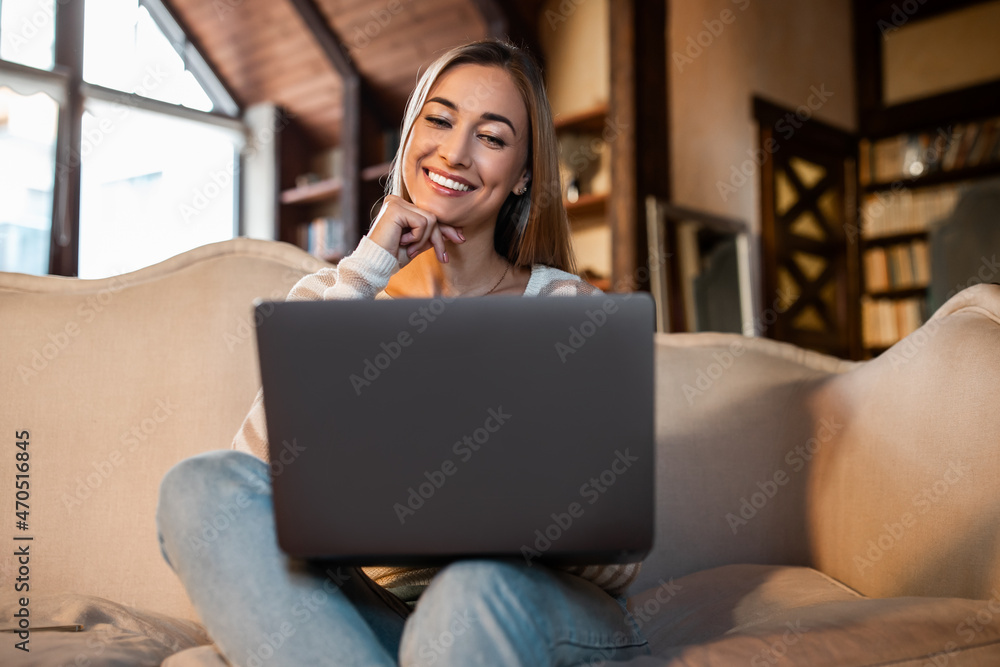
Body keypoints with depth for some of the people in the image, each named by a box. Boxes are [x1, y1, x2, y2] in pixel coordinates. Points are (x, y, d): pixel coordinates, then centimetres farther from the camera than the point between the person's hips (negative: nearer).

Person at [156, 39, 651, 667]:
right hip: (375, 609, 3)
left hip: (538, 603, -2)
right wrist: (363, 274, -13)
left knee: (475, 588, -37)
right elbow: (259, 461, -12)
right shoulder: (329, 295, 6)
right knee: (202, 486, -20)